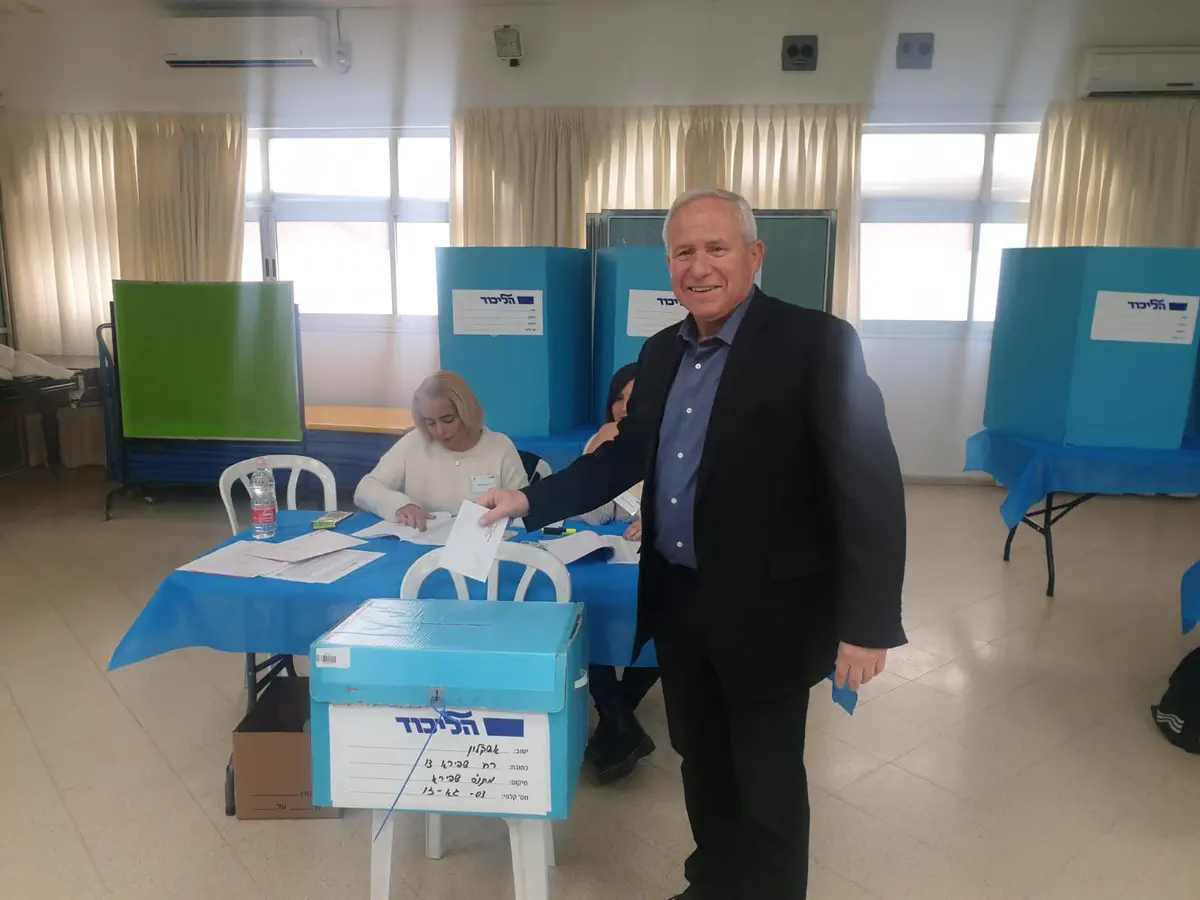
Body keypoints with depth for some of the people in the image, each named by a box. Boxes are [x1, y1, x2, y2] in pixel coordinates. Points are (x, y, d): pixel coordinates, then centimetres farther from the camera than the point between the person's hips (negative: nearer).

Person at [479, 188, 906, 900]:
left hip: (765, 610, -6)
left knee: (768, 783, 11)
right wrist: (530, 500, 4)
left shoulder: (816, 343, -15)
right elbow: (626, 458, 13)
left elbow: (870, 486, -17)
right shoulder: (660, 353, 6)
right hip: (677, 602, 7)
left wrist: (867, 623, -19)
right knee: (702, 763, 23)